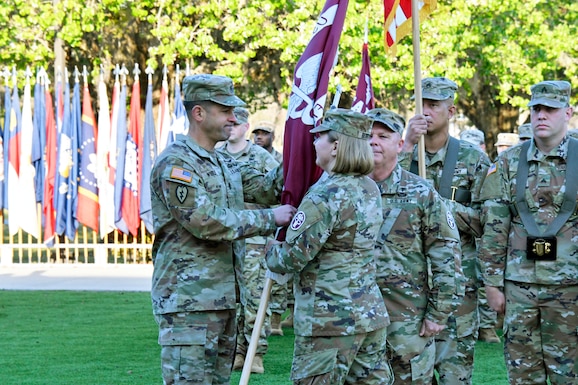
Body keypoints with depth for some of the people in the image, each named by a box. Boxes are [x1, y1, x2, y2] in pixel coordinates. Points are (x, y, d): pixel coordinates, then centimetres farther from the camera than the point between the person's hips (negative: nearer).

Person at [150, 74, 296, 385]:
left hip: (222, 298, 9)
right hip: (188, 301, -9)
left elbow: (269, 188, 11)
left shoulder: (224, 165, 18)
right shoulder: (175, 163, -12)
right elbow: (206, 222, -21)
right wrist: (269, 219, -15)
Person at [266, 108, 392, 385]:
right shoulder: (370, 189, 9)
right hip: (371, 315, 8)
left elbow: (292, 258, -16)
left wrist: (272, 250, 5)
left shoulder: (325, 195, -17)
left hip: (328, 321, -8)